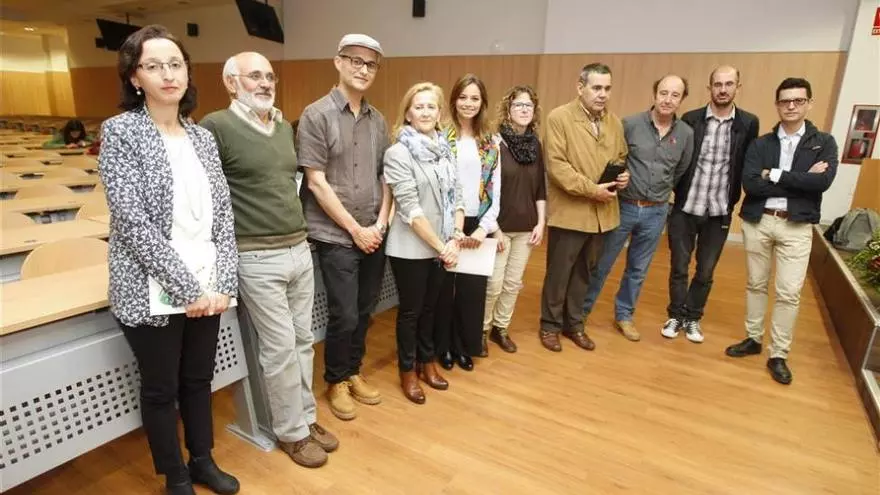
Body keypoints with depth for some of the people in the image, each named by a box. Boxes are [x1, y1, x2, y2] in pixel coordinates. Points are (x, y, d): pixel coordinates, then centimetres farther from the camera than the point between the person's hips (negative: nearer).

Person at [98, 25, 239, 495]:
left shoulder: (202, 137, 6)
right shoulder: (120, 130, -7)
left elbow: (223, 213, 4)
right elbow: (133, 221, -16)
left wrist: (222, 282, -6)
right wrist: (187, 288, -18)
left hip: (206, 287, 4)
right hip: (152, 292, -4)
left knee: (199, 379, 19)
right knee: (161, 388, 13)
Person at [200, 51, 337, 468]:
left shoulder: (284, 126, 12)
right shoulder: (216, 126, -10)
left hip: (299, 249, 7)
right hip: (258, 258, -6)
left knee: (302, 340, 15)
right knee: (280, 347, 3)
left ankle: (306, 417, 33)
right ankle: (291, 431, 24)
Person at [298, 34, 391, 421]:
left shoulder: (378, 120, 9)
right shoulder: (316, 116, -6)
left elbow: (386, 176, 12)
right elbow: (316, 183, -11)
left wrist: (380, 222, -2)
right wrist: (356, 230, -11)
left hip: (375, 235, 5)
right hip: (335, 236, -5)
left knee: (364, 312, 13)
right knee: (344, 316, 0)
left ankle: (354, 372, 35)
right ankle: (336, 381, 25)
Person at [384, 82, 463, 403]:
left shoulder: (445, 150, 6)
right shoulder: (398, 153, -13)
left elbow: (457, 197, 5)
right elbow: (410, 210, -18)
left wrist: (454, 240, -8)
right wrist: (441, 247, -17)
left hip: (441, 247, 5)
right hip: (411, 248, -5)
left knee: (430, 307, 19)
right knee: (410, 310, 10)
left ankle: (427, 362, 38)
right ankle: (408, 371, 29)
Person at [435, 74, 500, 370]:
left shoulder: (491, 143, 8)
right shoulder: (441, 139, -2)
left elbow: (495, 190, 4)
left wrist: (484, 228, -7)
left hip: (477, 225, 3)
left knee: (473, 289, 9)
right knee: (444, 288, 8)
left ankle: (465, 346, 28)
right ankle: (443, 347, 26)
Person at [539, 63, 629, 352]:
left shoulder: (615, 123, 11)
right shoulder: (559, 117, -8)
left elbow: (621, 158, 22)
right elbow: (556, 165, -16)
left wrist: (624, 175, -2)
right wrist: (591, 189, -19)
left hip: (602, 213, 6)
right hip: (569, 212, -5)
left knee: (583, 272, 16)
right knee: (558, 272, 7)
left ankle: (574, 323, 32)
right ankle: (550, 324, 24)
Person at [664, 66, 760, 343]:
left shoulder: (748, 123, 0)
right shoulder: (691, 119, -2)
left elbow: (748, 166, 4)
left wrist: (733, 199, 0)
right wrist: (677, 193, -2)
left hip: (719, 212, 1)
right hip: (685, 208, -1)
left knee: (705, 271, 11)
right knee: (679, 267, 9)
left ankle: (693, 318, 29)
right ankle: (676, 316, 26)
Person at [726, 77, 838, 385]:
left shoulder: (824, 143, 4)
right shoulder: (760, 144, 4)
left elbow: (823, 182, -14)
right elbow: (750, 184, -11)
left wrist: (775, 175, -11)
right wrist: (801, 180, -13)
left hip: (796, 226, -1)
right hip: (757, 221, 1)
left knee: (789, 292, -1)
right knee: (756, 284, 12)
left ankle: (779, 355, 12)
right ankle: (753, 339, 27)